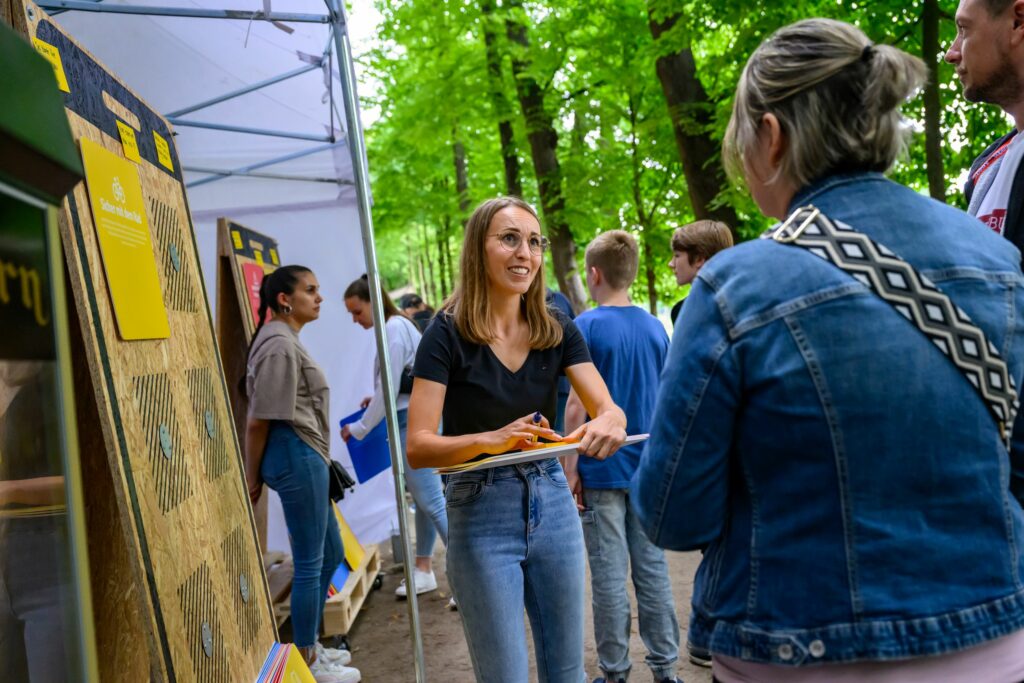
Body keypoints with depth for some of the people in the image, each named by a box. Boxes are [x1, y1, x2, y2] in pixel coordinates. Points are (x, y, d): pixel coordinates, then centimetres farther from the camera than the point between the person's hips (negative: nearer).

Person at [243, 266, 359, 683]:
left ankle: (311, 646, 32)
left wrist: (255, 474, 17)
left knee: (331, 554, 19)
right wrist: (252, 477, -9)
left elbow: (261, 417, 17)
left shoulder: (285, 340, 17)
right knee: (310, 563, 1)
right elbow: (260, 419, -17)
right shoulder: (279, 344, -15)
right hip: (296, 455, -11)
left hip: (306, 456, 11)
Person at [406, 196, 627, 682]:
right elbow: (417, 447, -17)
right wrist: (489, 440, -34)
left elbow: (609, 409, -9)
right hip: (481, 515, -4)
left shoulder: (557, 331, 0)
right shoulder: (447, 334, -12)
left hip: (552, 503, 4)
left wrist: (608, 422, -33)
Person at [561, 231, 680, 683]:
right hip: (648, 468, 5)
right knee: (652, 569, 11)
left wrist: (569, 470, -7)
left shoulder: (588, 326, -11)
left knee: (609, 577, 4)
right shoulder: (655, 327, 5)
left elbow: (577, 406, -13)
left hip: (602, 470, -5)